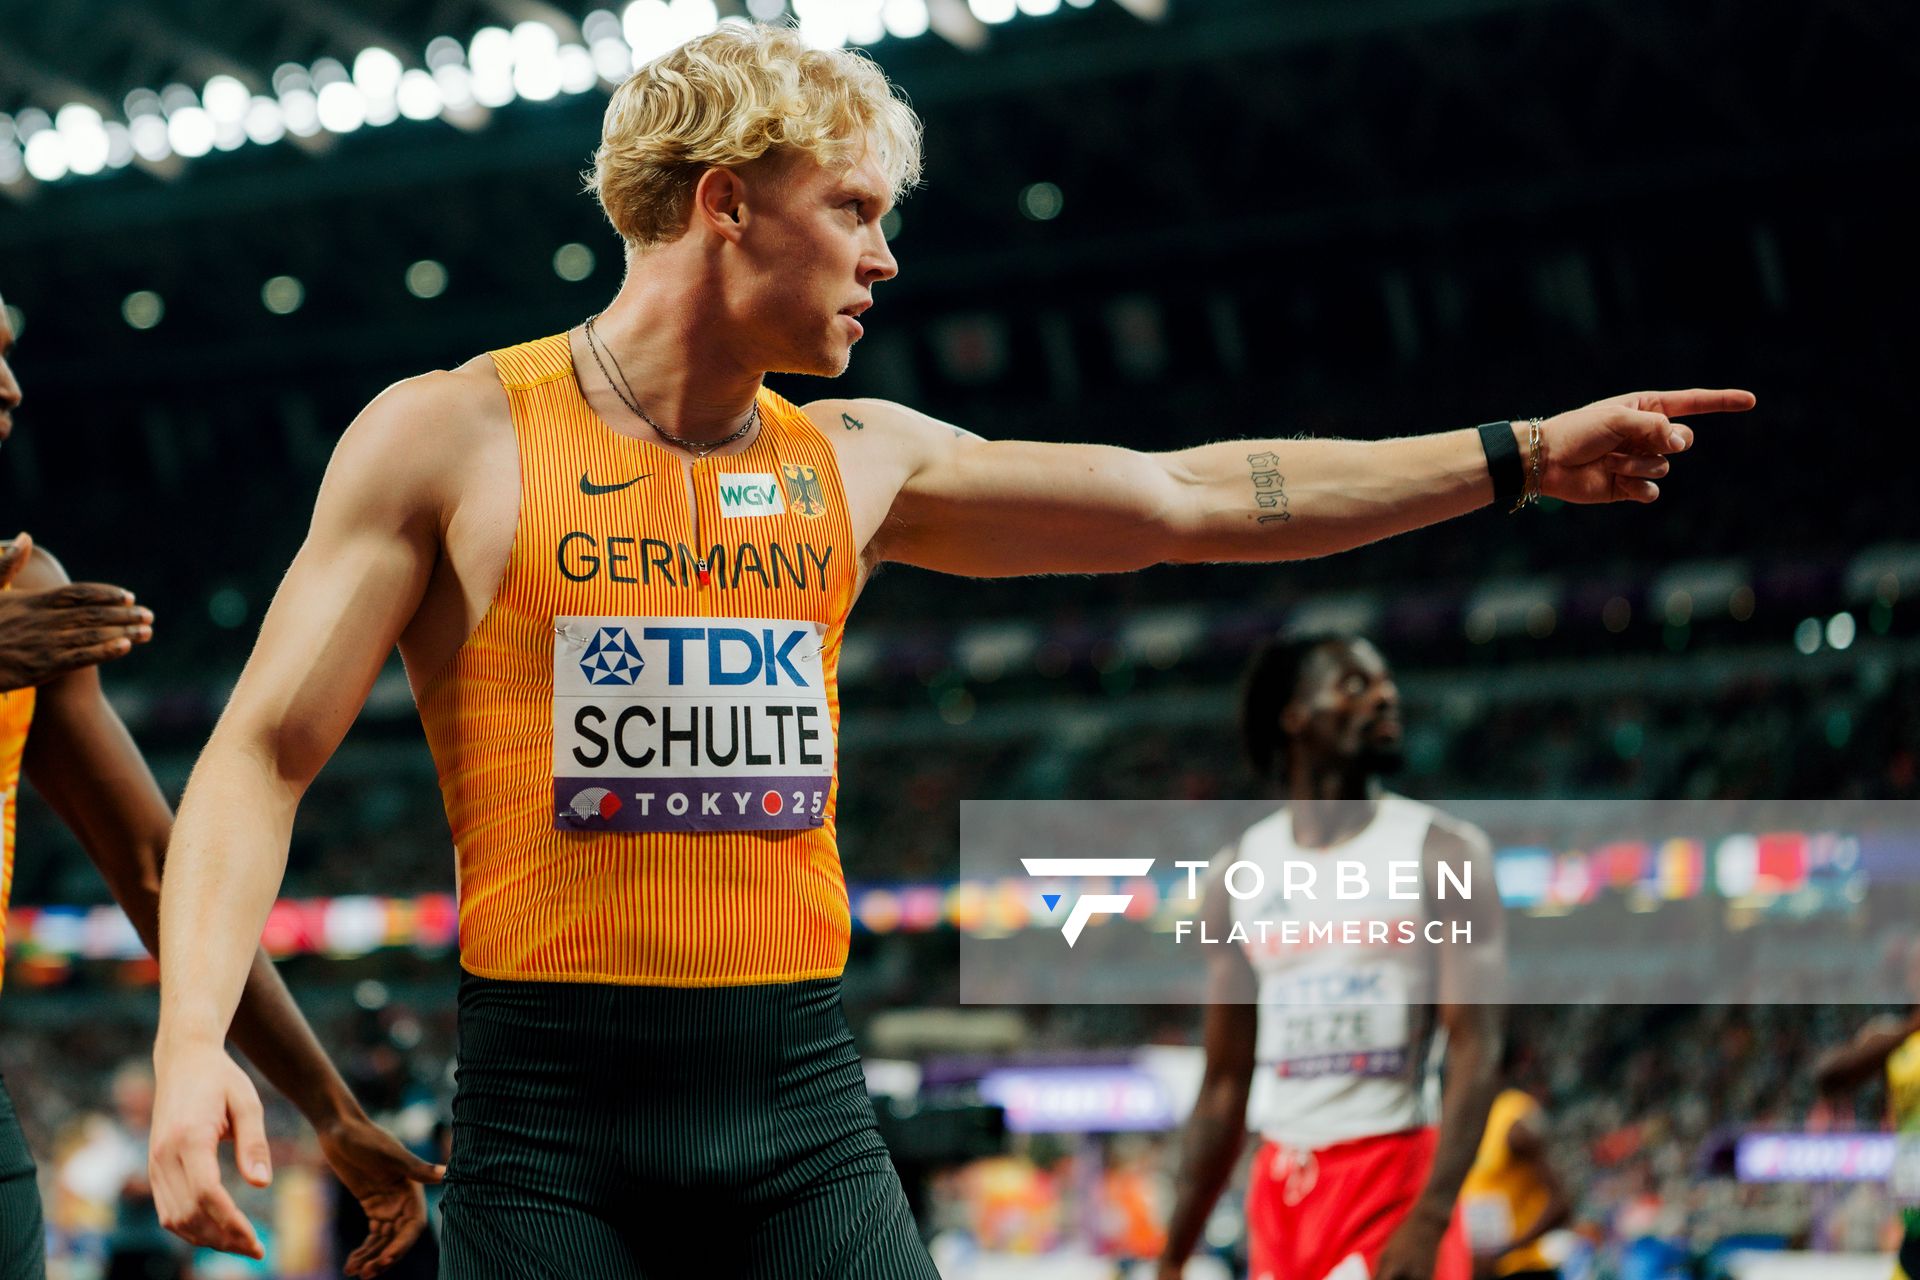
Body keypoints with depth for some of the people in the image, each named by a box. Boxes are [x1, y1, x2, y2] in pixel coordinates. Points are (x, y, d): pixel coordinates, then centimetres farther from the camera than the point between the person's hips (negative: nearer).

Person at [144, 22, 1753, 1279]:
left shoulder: (854, 462, 10)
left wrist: (1519, 457, 13)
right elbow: (264, 753, -5)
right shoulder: (447, 439, -2)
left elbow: (1189, 499, 14)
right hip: (552, 1105, -4)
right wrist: (196, 1036, -20)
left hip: (803, 1095, 4)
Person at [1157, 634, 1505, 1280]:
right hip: (1281, 1193, 4)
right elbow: (1225, 1085, 13)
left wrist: (1428, 1219, -23)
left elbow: (1476, 1051, -11)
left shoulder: (1442, 851, -3)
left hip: (1399, 1186, -4)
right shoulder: (1238, 873, 9)